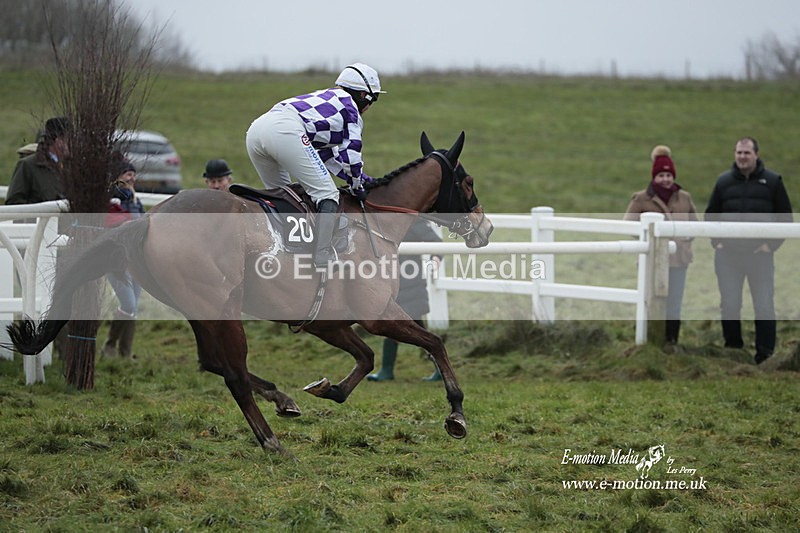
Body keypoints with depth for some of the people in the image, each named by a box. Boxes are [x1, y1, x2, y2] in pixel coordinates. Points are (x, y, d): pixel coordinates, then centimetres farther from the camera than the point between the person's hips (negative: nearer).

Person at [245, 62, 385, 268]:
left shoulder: (326, 98, 40)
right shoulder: (351, 109, 17)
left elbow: (325, 153, 40)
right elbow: (351, 153, 14)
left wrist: (359, 176, 40)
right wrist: (357, 186, 29)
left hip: (256, 129, 9)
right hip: (286, 131, -9)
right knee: (327, 194, -2)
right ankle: (323, 261, -10)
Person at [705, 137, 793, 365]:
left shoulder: (772, 181, 1)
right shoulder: (724, 181, 8)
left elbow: (785, 216, 4)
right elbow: (711, 215, 18)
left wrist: (772, 244, -4)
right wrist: (716, 241, 5)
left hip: (760, 254, -2)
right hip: (727, 253, 2)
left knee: (764, 307, -3)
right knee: (729, 305, 5)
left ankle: (765, 355, 4)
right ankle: (732, 349, 16)